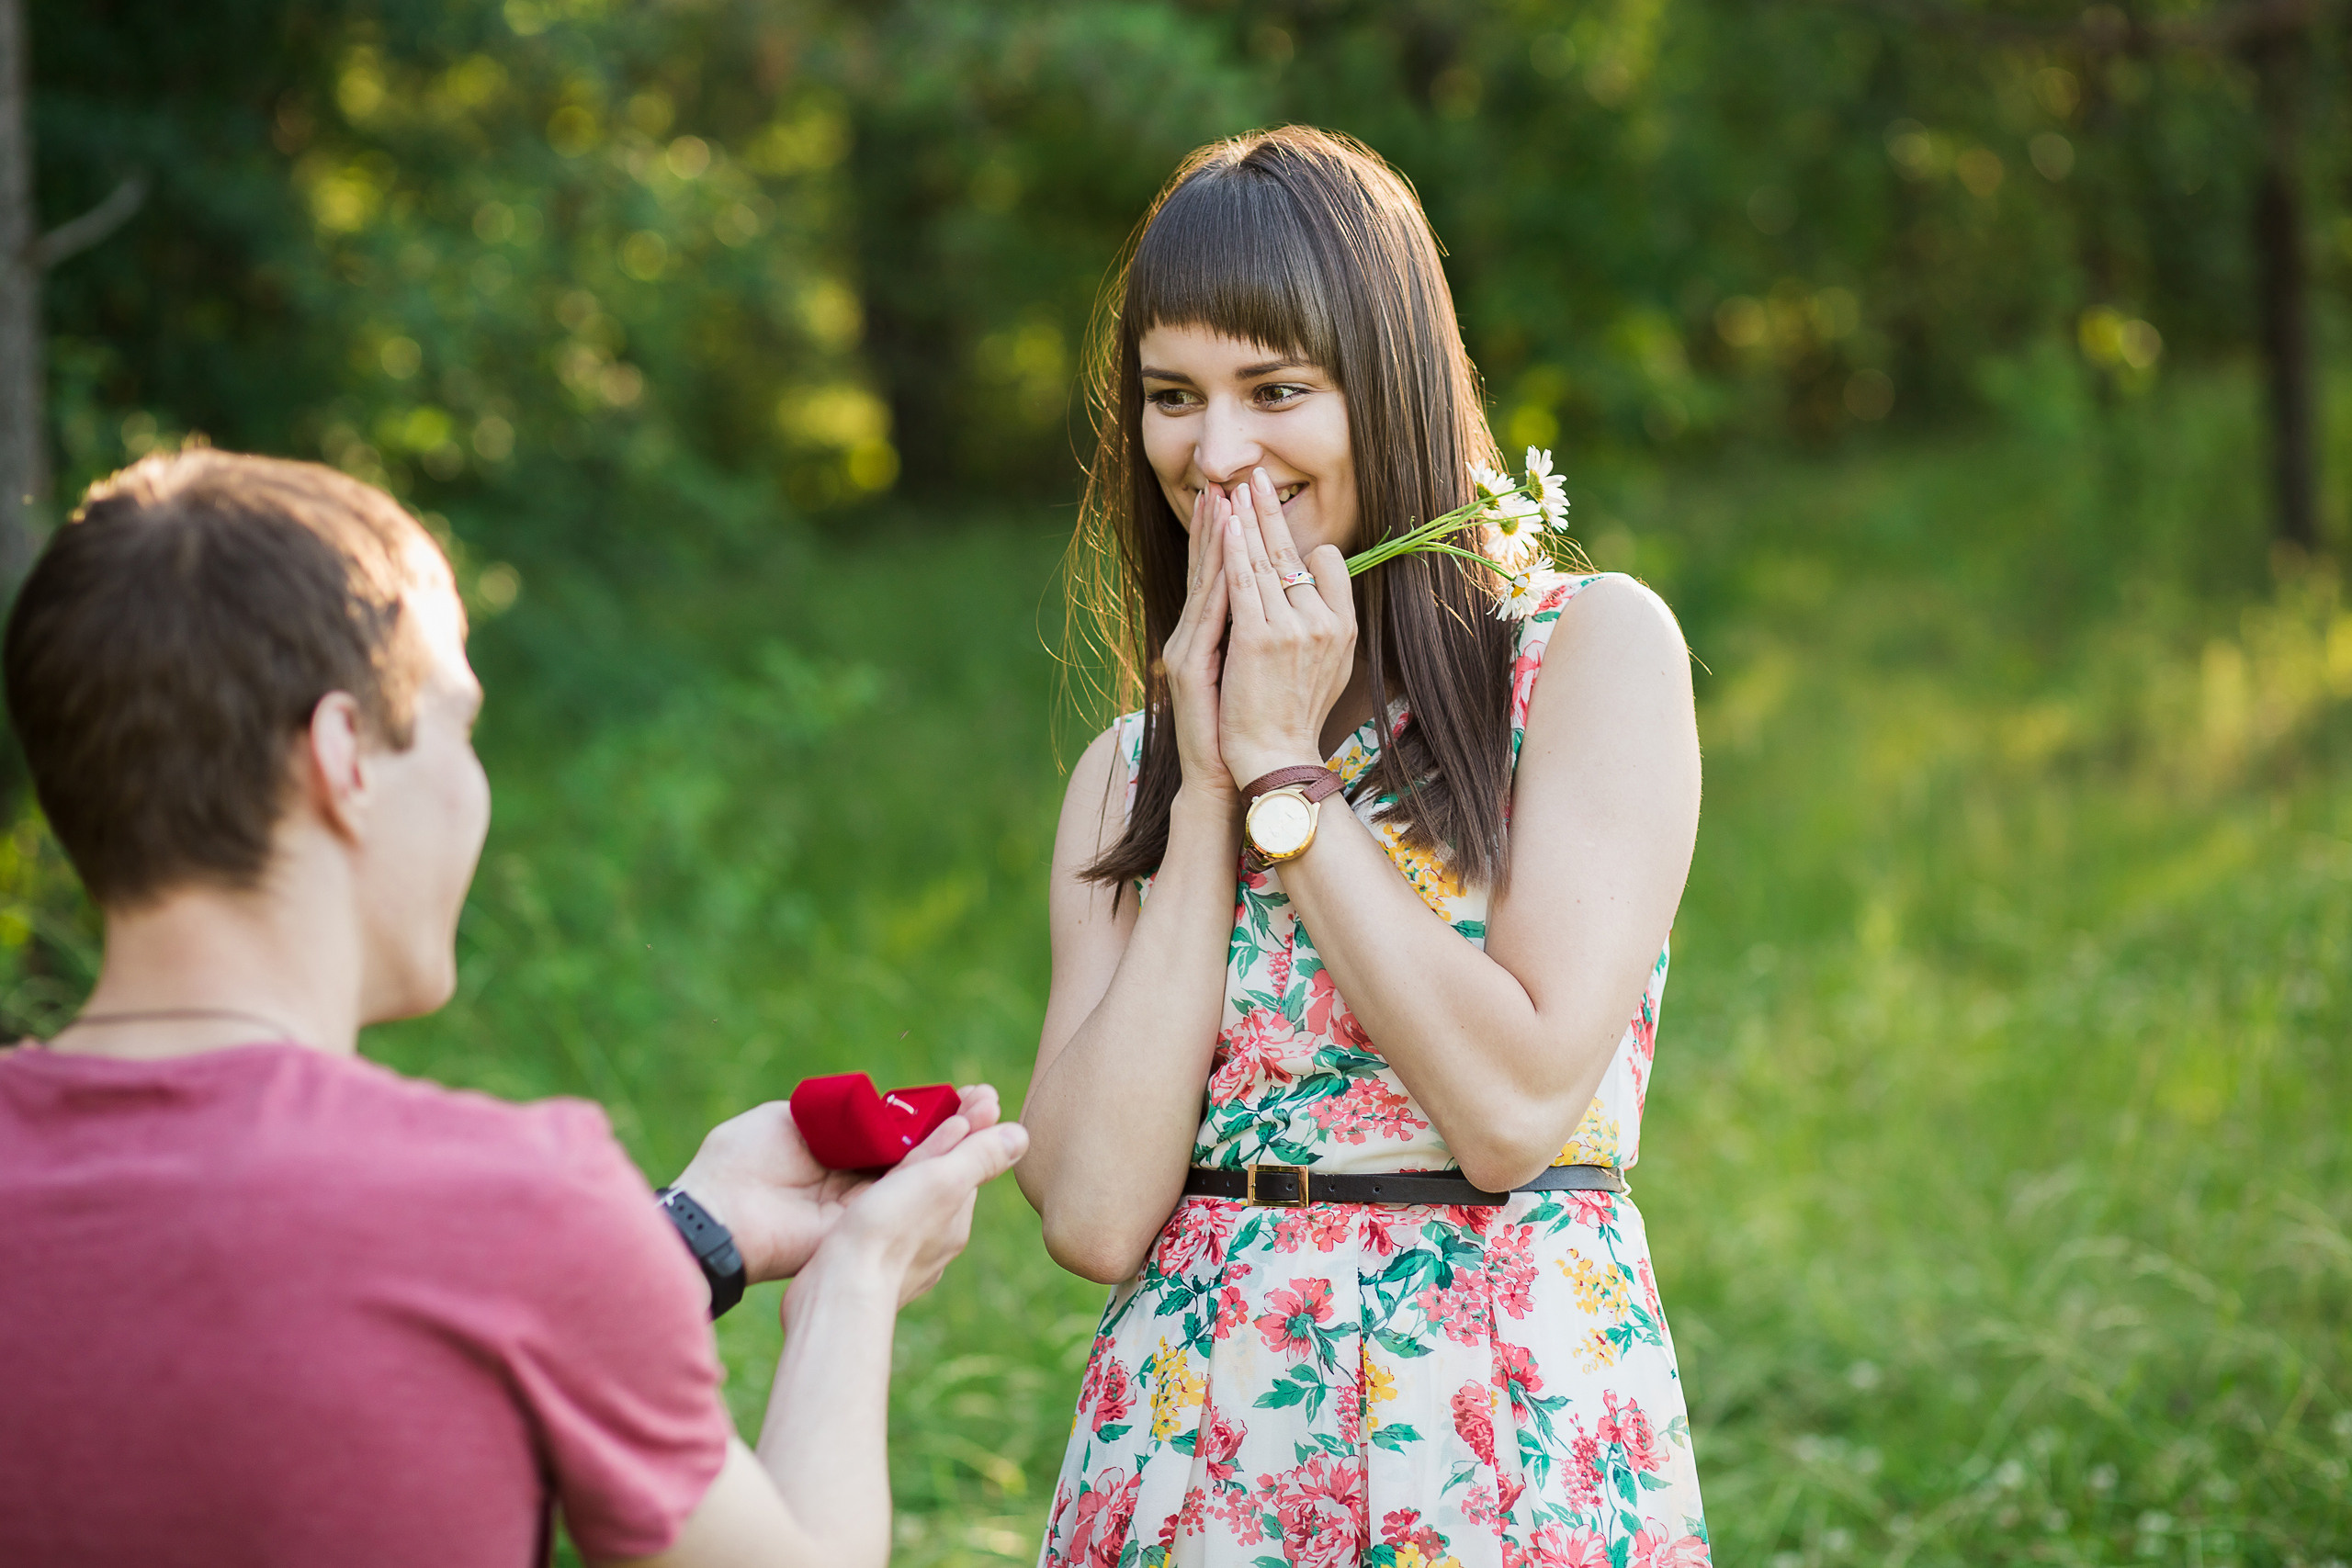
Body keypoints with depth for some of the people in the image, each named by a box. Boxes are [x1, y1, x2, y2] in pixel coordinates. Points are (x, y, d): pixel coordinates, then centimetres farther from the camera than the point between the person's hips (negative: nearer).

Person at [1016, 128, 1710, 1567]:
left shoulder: (1595, 650, -4)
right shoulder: (1128, 773, 7)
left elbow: (1516, 1104, -15)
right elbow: (1095, 1211, -6)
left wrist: (1285, 771, -10)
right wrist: (1208, 790, -5)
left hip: (1514, 1448, -3)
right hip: (1187, 1437, 3)